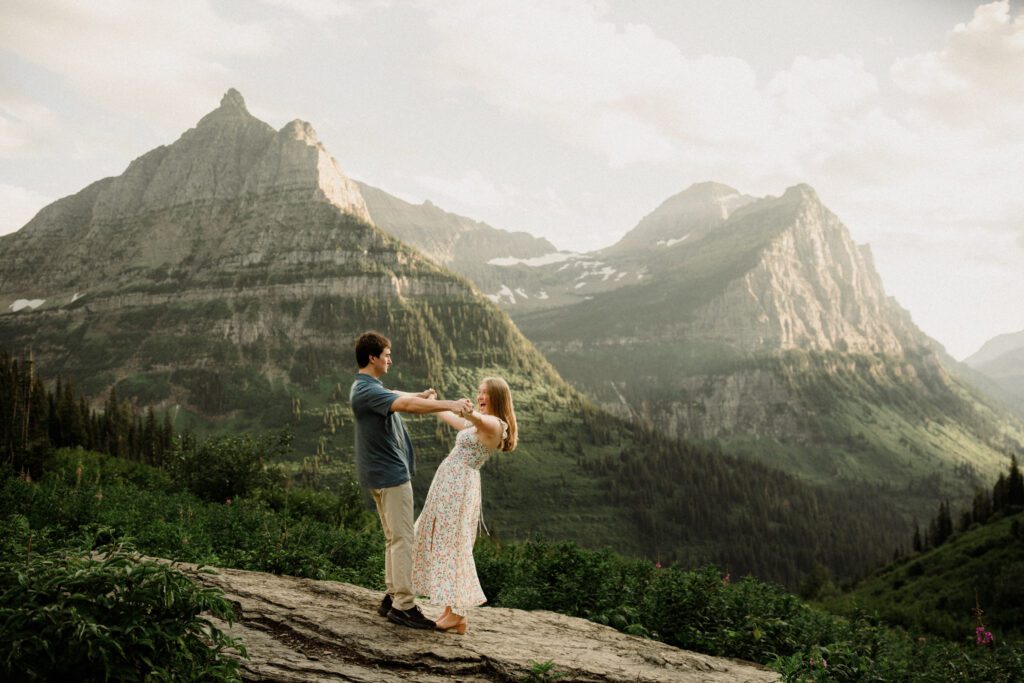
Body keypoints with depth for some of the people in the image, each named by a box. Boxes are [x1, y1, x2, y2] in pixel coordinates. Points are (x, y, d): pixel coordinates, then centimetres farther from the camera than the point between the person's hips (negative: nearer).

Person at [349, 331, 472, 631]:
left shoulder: (369, 388, 13)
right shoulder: (366, 390, -20)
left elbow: (395, 397, 32)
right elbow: (406, 405, -34)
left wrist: (421, 396, 20)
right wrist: (448, 405, -38)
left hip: (384, 473, 11)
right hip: (390, 474, -11)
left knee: (394, 538, 15)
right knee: (403, 539, -9)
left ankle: (392, 597, 19)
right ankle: (403, 605, -7)